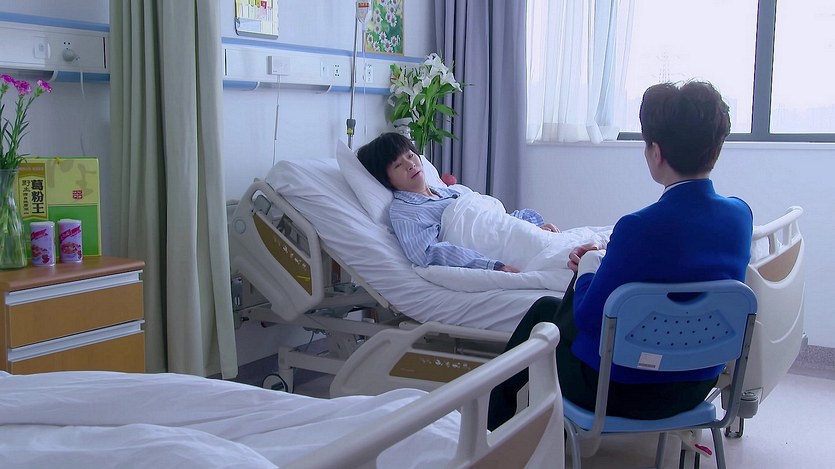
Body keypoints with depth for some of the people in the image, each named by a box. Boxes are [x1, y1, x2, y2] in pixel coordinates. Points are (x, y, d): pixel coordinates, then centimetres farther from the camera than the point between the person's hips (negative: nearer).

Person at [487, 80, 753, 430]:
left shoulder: (641, 228, -31)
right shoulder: (740, 215, -8)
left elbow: (589, 318, -19)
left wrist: (589, 266, 0)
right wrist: (608, 258, 9)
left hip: (627, 392, -7)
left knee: (545, 311, 22)